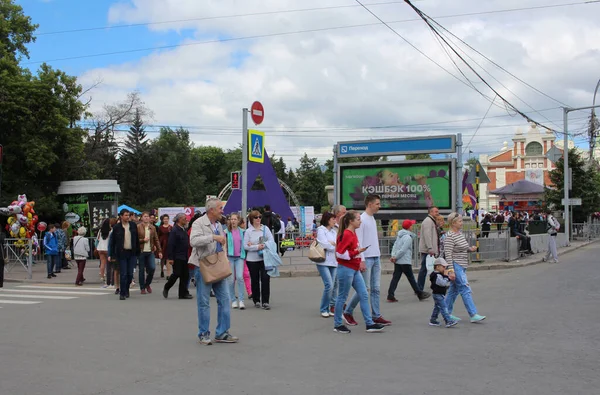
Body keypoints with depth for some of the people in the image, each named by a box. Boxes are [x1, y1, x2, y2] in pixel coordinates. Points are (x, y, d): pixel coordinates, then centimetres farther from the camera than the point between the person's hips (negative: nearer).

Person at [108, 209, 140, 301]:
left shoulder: (133, 226, 6)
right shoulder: (116, 227, -2)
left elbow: (137, 240, 10)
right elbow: (112, 241, 1)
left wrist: (138, 252, 7)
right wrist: (110, 254, -4)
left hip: (132, 253, 3)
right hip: (122, 253, -3)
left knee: (130, 274, 4)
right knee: (123, 274, -3)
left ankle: (126, 289, 25)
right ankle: (122, 293, 4)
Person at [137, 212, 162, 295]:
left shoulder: (152, 227, 9)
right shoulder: (138, 227, -3)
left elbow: (156, 240, 11)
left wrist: (159, 251, 6)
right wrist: (143, 240, -17)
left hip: (150, 251, 3)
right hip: (141, 251, -3)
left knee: (152, 268, -6)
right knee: (141, 270, 3)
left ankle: (147, 284, 18)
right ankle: (142, 288, 14)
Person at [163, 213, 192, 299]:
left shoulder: (184, 230, 12)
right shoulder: (174, 230, -13)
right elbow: (170, 245, -16)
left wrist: (187, 256, 15)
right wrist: (170, 258, -20)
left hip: (184, 257, 8)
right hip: (177, 257, -8)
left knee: (185, 275, 6)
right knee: (176, 274, -4)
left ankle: (183, 293, 11)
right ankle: (166, 288, 17)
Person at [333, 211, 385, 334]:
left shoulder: (353, 233, 13)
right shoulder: (346, 234, -16)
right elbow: (340, 253, -22)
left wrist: (361, 261, 15)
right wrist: (357, 251, -20)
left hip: (355, 269, 10)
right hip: (346, 269, -10)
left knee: (364, 295, 7)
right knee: (342, 297, 1)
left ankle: (369, 324, 9)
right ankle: (337, 324, 12)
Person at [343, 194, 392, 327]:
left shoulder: (373, 219, 16)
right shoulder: (362, 219, -11)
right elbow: (359, 241, -15)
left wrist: (377, 257, 17)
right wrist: (361, 260, -19)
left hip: (376, 258, 8)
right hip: (367, 258, -8)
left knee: (376, 288, 7)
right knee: (364, 288, -5)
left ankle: (376, 316, 11)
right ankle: (348, 312, 9)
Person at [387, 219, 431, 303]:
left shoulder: (399, 236, 14)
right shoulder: (408, 237, -15)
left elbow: (395, 246, 11)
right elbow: (403, 250, -20)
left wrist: (393, 256, 0)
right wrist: (395, 257, -10)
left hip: (397, 262, 8)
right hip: (405, 262, -8)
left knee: (395, 278, 4)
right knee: (411, 278, 3)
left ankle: (390, 296, -2)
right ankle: (420, 294, 15)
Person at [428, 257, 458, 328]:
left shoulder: (440, 275, 14)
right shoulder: (437, 276, -20)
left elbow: (447, 284, 17)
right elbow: (443, 283, -28)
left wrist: (450, 278, 2)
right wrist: (447, 277, -20)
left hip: (441, 295, 11)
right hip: (438, 295, -11)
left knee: (437, 308, 18)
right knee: (444, 308, -13)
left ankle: (433, 320, 27)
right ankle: (448, 321, -17)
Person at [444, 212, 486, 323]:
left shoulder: (460, 232, 11)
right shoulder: (449, 237, -17)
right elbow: (448, 254, -20)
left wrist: (470, 249, 3)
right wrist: (451, 270, -24)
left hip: (462, 266, 9)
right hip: (455, 265, -9)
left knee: (454, 290, 13)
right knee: (465, 290, -10)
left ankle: (447, 313, 20)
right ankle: (473, 315, -10)